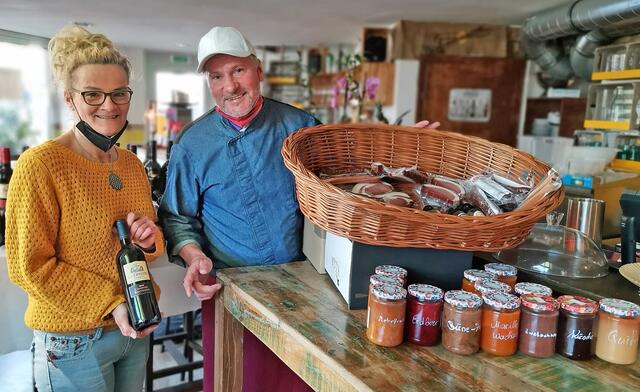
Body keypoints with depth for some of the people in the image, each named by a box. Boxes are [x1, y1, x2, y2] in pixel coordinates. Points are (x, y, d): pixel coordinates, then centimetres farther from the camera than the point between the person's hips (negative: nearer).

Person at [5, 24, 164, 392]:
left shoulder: (132, 164, 3)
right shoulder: (40, 164, -17)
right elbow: (30, 267, -15)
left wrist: (150, 240, -10)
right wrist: (111, 304, -18)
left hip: (136, 329, 6)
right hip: (72, 340, -6)